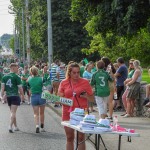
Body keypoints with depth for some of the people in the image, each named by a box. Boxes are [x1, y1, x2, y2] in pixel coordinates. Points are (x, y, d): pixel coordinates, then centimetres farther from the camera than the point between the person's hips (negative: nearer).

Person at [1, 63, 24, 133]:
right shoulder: (16, 77, -7)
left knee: (12, 112, 16)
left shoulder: (4, 77, 8)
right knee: (13, 112, -7)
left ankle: (15, 126, 23)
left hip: (8, 96, 6)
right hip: (15, 96, -6)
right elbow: (20, 88, -7)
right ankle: (10, 126, -17)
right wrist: (23, 95, 5)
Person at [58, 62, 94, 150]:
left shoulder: (85, 82, 0)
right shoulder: (63, 83, 4)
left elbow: (92, 99, 3)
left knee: (81, 138, 1)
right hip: (68, 113, 2)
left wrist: (86, 96, -17)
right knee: (69, 138, 8)